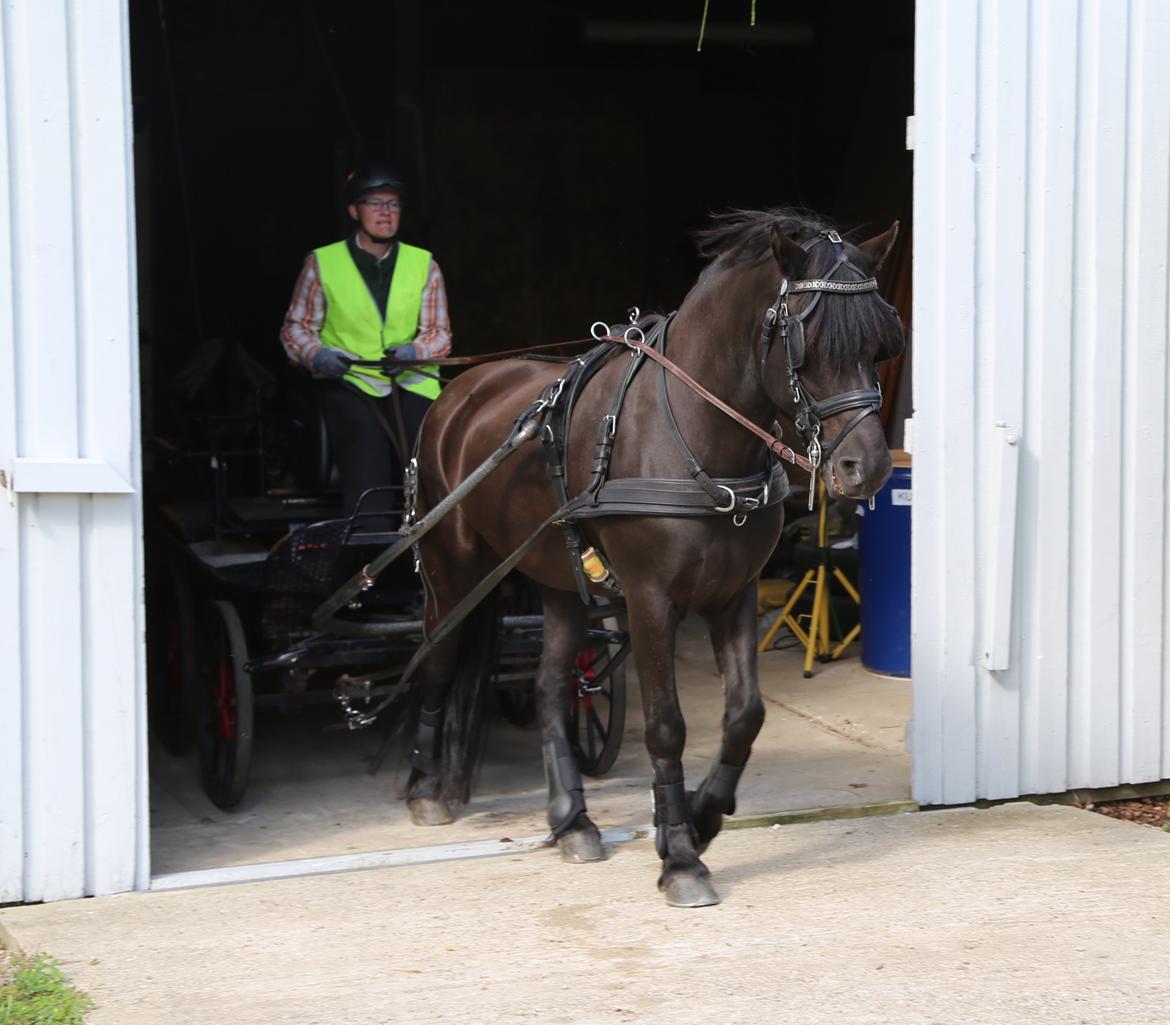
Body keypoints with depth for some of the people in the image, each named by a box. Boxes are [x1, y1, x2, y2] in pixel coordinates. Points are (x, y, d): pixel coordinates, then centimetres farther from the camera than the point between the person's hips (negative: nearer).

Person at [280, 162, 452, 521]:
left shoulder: (423, 264, 9)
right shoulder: (323, 263, 5)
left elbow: (439, 333, 8)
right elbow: (296, 327, 10)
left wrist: (413, 352, -14)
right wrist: (317, 356, -12)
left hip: (411, 385, 2)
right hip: (349, 385, -2)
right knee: (367, 493, -16)